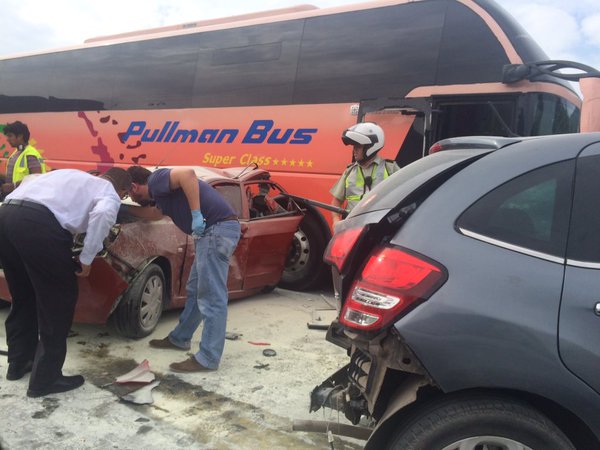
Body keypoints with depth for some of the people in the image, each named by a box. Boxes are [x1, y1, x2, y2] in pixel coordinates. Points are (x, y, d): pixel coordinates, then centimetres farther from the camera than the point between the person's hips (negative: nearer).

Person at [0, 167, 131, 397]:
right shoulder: (110, 195, 13)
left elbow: (31, 185, 33)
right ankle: (45, 378, 13)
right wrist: (87, 259, -2)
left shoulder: (72, 176, 35)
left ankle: (19, 363, 37)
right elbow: (102, 214, -10)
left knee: (23, 297, 24)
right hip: (38, 223, -8)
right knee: (58, 301, 7)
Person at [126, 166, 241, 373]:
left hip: (218, 228, -10)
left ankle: (208, 359, -1)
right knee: (195, 291, 21)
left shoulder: (157, 179, -6)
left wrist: (196, 214, -26)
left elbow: (187, 174, -26)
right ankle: (179, 338, 35)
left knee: (212, 297, -7)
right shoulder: (160, 190, 24)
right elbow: (155, 213, 46)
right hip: (213, 230, 10)